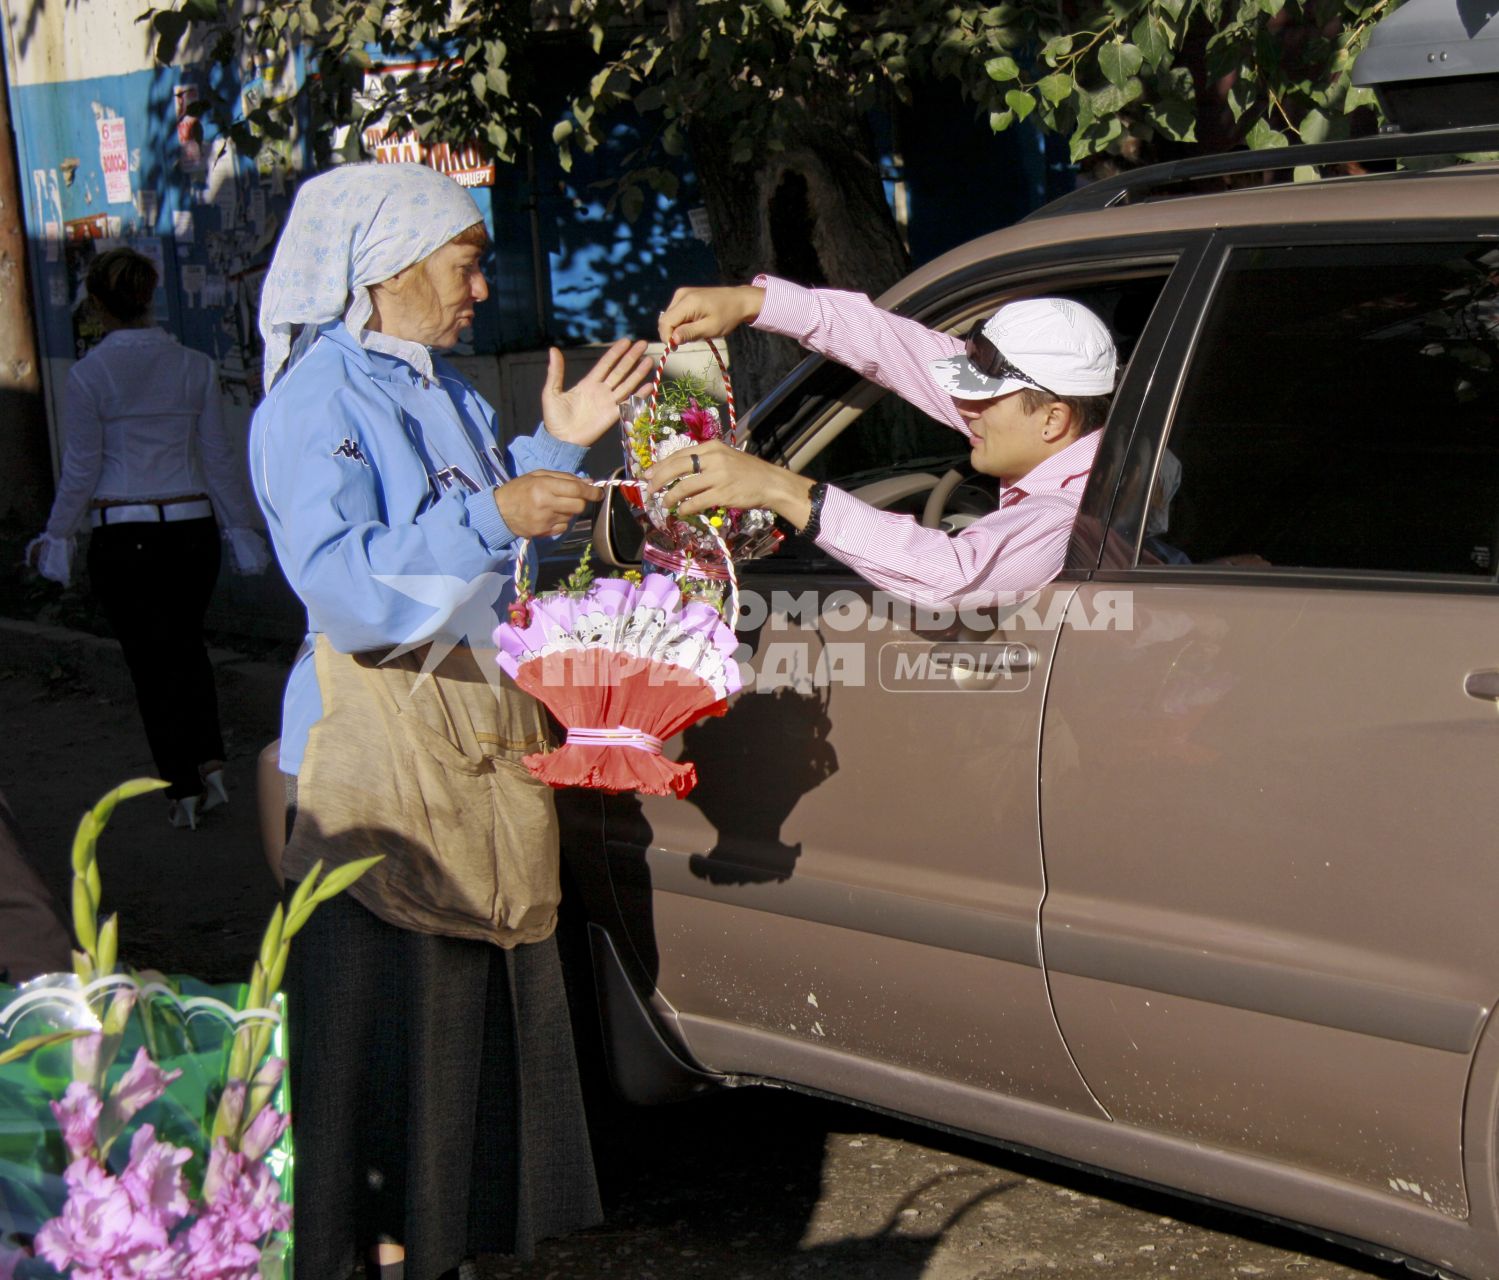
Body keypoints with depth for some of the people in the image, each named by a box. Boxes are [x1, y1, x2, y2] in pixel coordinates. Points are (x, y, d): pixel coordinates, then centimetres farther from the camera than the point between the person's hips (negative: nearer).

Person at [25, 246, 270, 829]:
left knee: (151, 658, 9)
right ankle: (209, 761, 5)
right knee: (188, 645, 21)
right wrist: (240, 525, 12)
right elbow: (219, 455, 3)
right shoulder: (194, 366, 0)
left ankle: (183, 787, 12)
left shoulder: (89, 375, -9)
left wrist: (57, 536, 6)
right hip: (192, 528, 3)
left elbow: (81, 470, -6)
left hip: (123, 536, -3)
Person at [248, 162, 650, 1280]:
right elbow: (340, 579, -24)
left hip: (485, 732, 9)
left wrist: (556, 449, 10)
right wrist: (494, 516, -27)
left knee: (488, 993, 13)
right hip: (382, 745, -9)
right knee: (391, 1007, -5)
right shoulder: (319, 400, -12)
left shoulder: (444, 393, 16)